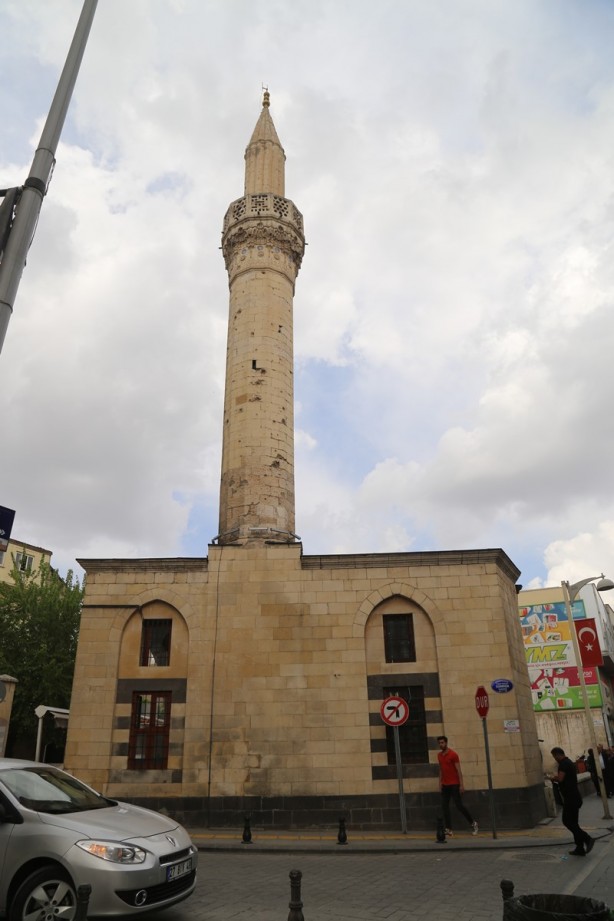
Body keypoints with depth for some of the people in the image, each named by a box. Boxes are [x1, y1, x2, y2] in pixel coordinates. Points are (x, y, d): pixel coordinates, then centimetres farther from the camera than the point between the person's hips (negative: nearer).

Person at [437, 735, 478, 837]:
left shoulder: (453, 754, -11)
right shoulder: (439, 755, 8)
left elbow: (458, 770, -12)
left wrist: (461, 784, -17)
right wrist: (440, 782, 10)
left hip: (454, 785, -6)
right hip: (445, 785, 6)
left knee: (459, 805, -5)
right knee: (445, 806, 0)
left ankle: (473, 823, 14)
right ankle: (448, 829, 4)